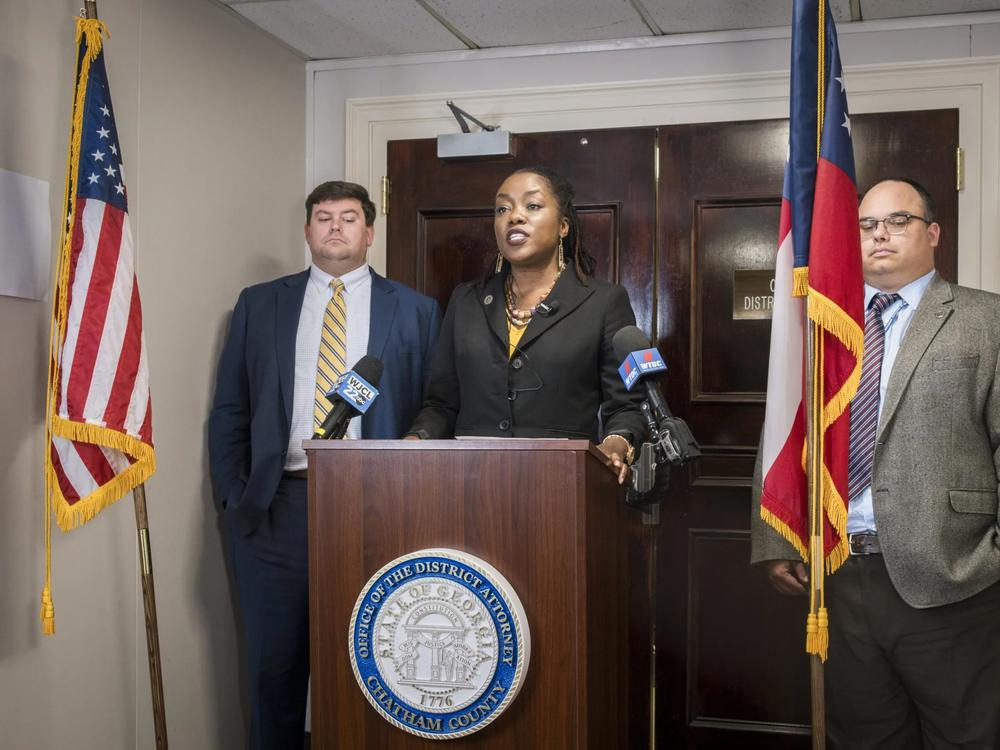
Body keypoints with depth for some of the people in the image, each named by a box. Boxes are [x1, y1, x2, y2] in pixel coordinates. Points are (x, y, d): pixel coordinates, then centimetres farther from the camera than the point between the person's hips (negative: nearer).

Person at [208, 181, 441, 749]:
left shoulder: (415, 311, 7)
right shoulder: (260, 304, 11)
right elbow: (230, 410, 10)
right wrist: (234, 496, 1)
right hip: (277, 506, 1)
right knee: (275, 661, 6)